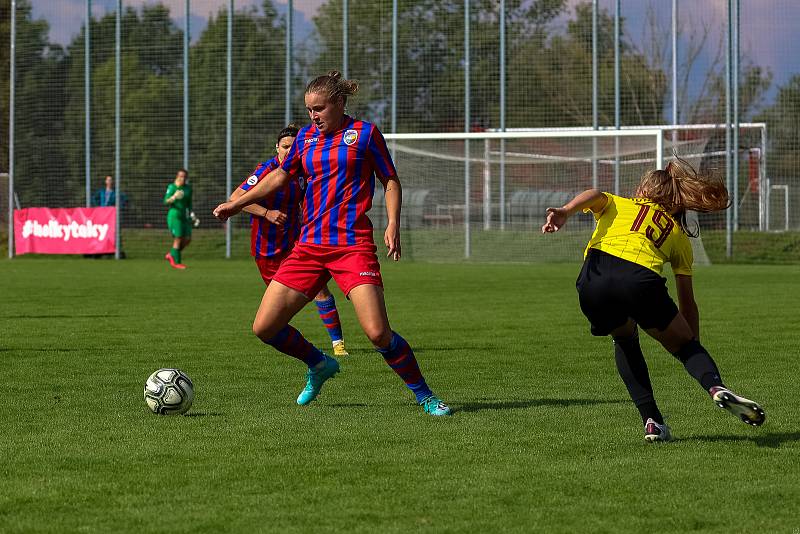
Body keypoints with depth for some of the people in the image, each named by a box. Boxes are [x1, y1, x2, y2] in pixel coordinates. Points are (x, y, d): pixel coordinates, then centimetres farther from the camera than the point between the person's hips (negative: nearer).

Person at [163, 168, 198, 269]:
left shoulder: (188, 187, 11)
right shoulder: (172, 187, -7)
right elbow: (166, 201, -15)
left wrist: (192, 215, 19)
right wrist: (174, 197, -34)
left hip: (184, 216, 7)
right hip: (174, 215, -7)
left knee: (187, 239, 2)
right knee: (178, 238, -9)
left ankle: (171, 255, 20)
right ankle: (176, 262, 0)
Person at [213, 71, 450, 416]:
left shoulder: (364, 133, 0)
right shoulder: (306, 138, 12)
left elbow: (390, 180, 5)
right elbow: (279, 177, 26)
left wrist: (393, 224, -9)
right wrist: (236, 205, 26)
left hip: (353, 245, -5)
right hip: (310, 245, 5)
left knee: (378, 333, -19)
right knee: (264, 328, -1)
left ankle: (424, 396, 0)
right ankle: (319, 366, 26)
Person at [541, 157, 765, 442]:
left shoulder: (616, 205, 35)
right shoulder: (678, 234, 34)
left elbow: (594, 195, 9)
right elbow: (687, 302, 32)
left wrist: (565, 212, -10)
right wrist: (695, 347, 40)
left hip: (593, 281, 1)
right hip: (640, 280, -1)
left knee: (625, 341, 30)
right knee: (685, 345, 16)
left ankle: (651, 420, 18)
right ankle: (715, 386, -18)